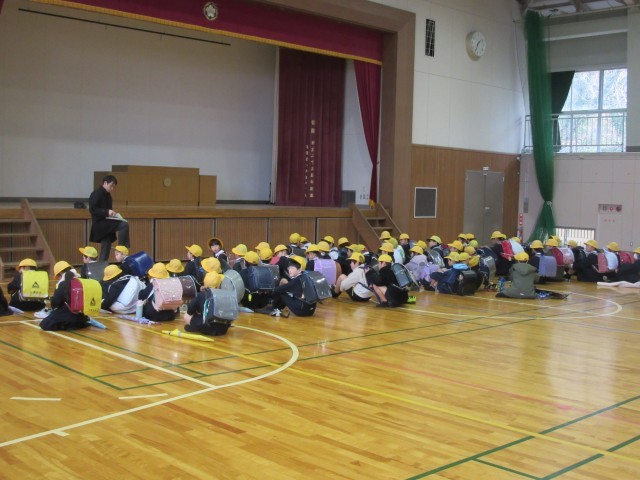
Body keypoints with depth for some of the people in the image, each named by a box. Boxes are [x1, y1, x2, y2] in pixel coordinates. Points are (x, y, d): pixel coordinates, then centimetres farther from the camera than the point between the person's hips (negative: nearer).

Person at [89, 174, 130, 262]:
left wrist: (112, 213, 10)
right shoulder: (96, 194, -10)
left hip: (106, 224, 9)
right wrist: (107, 212, -27)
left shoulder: (107, 195, 17)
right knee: (124, 225, -26)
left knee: (105, 249, 7)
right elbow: (92, 209, -19)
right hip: (100, 223, -9)